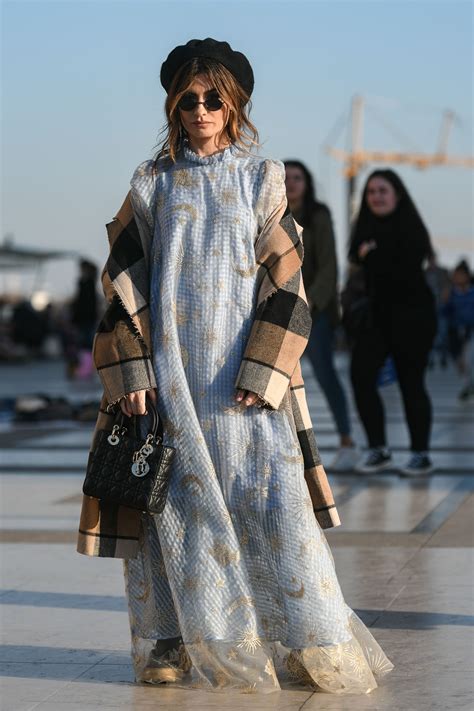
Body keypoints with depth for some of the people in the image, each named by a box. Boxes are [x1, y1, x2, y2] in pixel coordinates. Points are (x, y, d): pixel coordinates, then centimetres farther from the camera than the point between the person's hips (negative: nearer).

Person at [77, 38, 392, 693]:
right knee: (175, 499, 1)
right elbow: (124, 280, 6)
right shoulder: (152, 184, 9)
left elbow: (285, 281, 0)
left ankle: (318, 645, 0)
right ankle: (177, 641, 11)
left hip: (243, 375, -1)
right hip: (169, 374, 1)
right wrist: (132, 371, -5)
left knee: (272, 501, -7)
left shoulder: (261, 181, 5)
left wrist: (262, 374, -10)